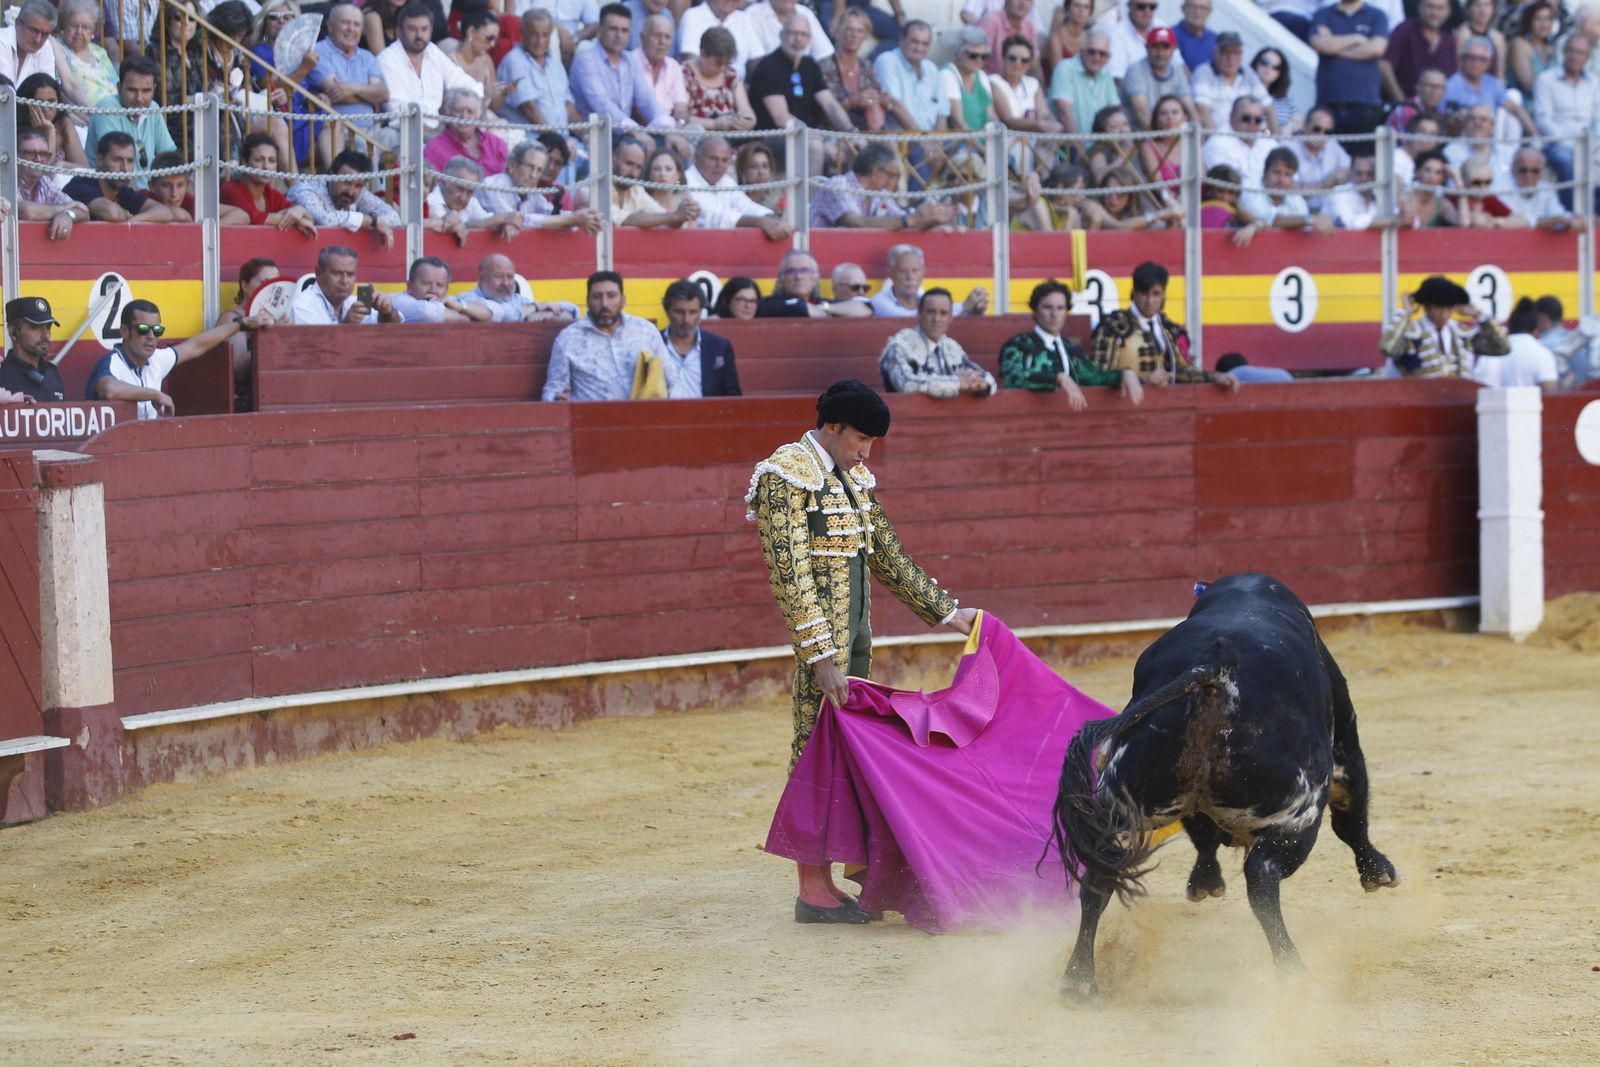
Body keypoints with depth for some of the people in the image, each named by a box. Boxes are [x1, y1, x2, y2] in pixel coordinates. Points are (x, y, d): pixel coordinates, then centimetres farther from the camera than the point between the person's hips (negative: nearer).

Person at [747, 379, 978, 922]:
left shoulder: (854, 481, 16)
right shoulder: (787, 477, -11)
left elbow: (890, 561, 25)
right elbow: (793, 573, -17)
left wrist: (948, 613, 26)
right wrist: (821, 656, -23)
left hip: (855, 634, 8)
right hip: (819, 638, -8)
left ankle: (826, 882, 14)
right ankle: (811, 892, -4)